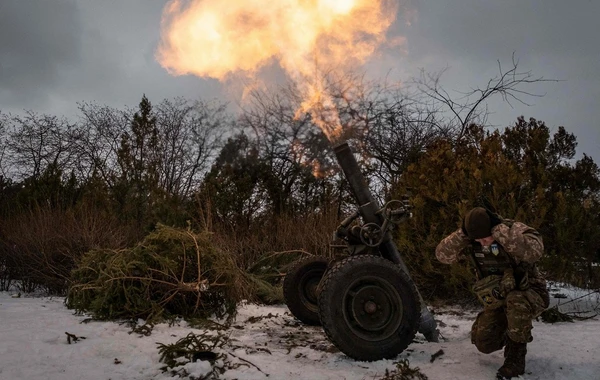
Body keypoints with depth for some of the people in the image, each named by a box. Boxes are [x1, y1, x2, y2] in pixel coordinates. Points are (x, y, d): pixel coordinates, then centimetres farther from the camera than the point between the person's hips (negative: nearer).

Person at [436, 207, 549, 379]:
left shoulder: (516, 230, -24)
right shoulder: (471, 241, -10)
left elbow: (535, 251, -45)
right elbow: (442, 254, -16)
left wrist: (500, 229, -42)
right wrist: (462, 233, -29)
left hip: (530, 294, -4)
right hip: (498, 300, 5)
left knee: (516, 301, -39)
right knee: (484, 343, -6)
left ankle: (516, 356, -17)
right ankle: (509, 336, 28)